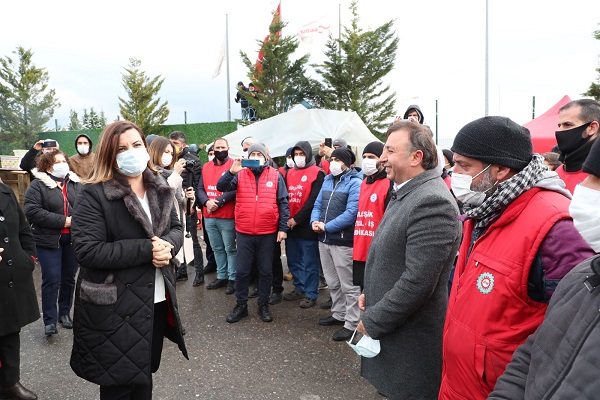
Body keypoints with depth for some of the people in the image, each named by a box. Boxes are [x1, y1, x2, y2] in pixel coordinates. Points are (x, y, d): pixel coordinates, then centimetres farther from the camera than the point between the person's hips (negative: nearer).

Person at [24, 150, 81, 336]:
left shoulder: (76, 184, 9)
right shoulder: (37, 185, -4)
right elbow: (32, 211, -15)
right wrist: (63, 221, -18)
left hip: (73, 239, 4)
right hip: (49, 240, -4)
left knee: (69, 278, 13)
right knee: (51, 280, -3)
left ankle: (64, 313, 29)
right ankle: (50, 321, 9)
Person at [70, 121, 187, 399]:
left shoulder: (159, 189, 7)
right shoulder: (94, 195, -14)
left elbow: (176, 229, 9)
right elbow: (87, 250, -21)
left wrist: (167, 245, -16)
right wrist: (146, 250, -25)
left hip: (157, 299, 6)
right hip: (115, 307, -6)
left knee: (145, 373, 22)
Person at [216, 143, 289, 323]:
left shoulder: (275, 175, 1)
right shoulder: (239, 174, 3)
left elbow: (283, 203, 1)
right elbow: (221, 187, -8)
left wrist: (283, 228, -5)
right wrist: (231, 171, -24)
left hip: (268, 233, 0)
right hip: (244, 232, 1)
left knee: (266, 270, 11)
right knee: (241, 270, 9)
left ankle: (263, 305, 26)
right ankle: (241, 305, 24)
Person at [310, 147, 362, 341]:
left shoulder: (355, 183, -12)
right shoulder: (327, 179, 12)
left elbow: (351, 213, -21)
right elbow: (318, 205, 12)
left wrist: (327, 226, -20)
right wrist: (315, 221, -8)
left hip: (343, 242, -8)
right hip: (324, 239, 8)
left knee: (348, 285, 2)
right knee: (332, 282, 19)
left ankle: (351, 324, 12)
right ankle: (339, 314, 35)